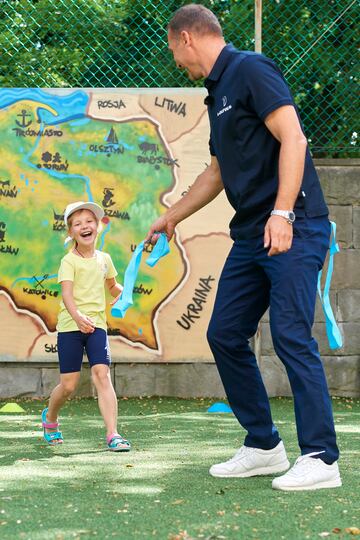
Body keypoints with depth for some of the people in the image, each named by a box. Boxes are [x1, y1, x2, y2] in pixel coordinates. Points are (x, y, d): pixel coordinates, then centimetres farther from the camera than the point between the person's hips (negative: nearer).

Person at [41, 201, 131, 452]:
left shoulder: (104, 259, 11)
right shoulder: (69, 261, -5)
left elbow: (112, 285, 33)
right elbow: (67, 294, -20)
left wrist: (125, 292, 14)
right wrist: (78, 317, -37)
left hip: (96, 325, 3)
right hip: (70, 326, -3)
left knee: (102, 375, -15)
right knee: (69, 384, 2)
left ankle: (113, 434, -18)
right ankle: (50, 417, 34)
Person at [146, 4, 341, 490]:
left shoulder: (250, 70, -7)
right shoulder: (218, 93, 21)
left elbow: (292, 139, -17)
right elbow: (217, 174, 32)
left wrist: (282, 213, -25)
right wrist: (172, 217, 40)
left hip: (293, 229, -10)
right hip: (250, 236, 10)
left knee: (291, 335, -14)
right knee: (225, 334, 8)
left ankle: (321, 458, -12)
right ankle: (264, 446, 16)